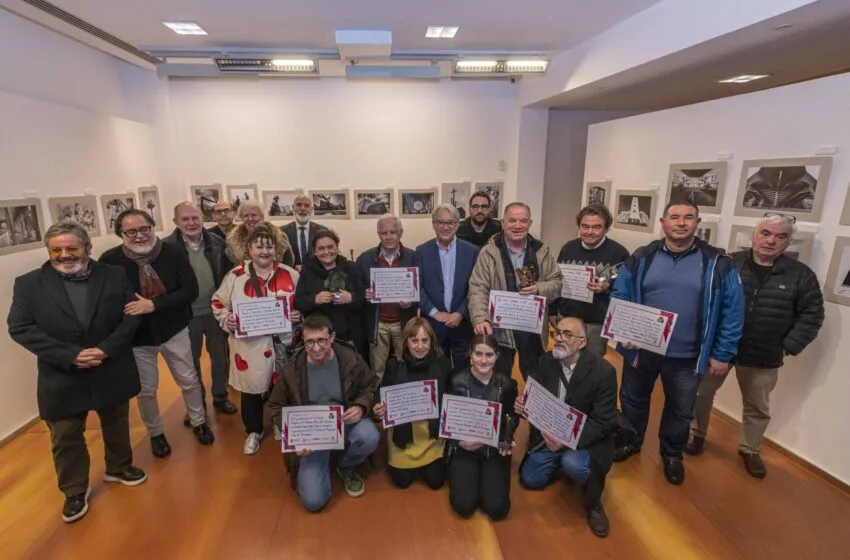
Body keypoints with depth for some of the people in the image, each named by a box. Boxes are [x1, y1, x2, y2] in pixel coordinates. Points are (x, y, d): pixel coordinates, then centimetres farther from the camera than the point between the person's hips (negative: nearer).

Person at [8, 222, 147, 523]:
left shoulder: (115, 276, -5)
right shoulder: (28, 284, -6)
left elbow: (131, 316, -6)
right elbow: (20, 328, -11)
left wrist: (106, 349, -20)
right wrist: (70, 355, -21)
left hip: (112, 371, 1)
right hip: (62, 378, -1)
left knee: (116, 425, 20)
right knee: (65, 438, 12)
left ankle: (119, 467, 44)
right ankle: (75, 490, 34)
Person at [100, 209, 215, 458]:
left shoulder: (172, 253, -13)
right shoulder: (110, 260, -14)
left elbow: (191, 290, -16)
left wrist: (154, 304, -27)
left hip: (174, 332, 1)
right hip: (137, 338, 0)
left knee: (189, 382, 15)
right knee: (146, 391, 15)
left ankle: (198, 422, 39)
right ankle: (155, 433, 40)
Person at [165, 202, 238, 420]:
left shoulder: (217, 243, -4)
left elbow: (227, 274, 2)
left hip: (215, 310, 2)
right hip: (187, 314, -2)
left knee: (220, 356, 15)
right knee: (191, 360, 15)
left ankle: (220, 396, 35)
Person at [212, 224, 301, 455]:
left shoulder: (290, 275, -2)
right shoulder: (236, 276, -3)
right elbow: (218, 303, 6)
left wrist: (300, 314, -14)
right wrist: (226, 319, -12)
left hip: (283, 341, 0)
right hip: (249, 345, 0)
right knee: (251, 388, 15)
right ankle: (254, 432, 38)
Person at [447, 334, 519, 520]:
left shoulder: (506, 383, -7)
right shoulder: (457, 382, -12)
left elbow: (513, 416, 8)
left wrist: (509, 439, -9)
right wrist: (459, 441, -17)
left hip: (496, 449, 1)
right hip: (465, 448, -1)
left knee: (497, 509, -12)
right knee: (464, 506, -15)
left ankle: (486, 476, 20)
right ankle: (473, 477, 19)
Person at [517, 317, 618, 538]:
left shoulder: (603, 371, -22)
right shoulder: (546, 361, -9)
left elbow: (603, 423, -21)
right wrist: (522, 405, -29)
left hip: (586, 439, -5)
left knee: (573, 464, -34)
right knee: (529, 479, 3)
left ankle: (593, 501, 0)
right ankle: (563, 461, 30)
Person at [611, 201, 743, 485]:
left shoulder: (718, 263, -7)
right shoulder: (641, 258, -4)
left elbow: (732, 311, -5)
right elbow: (618, 297, 1)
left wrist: (722, 354, -6)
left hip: (686, 357, 0)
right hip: (640, 349, 1)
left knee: (680, 410, 19)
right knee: (633, 399, 20)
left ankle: (672, 455, 44)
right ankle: (631, 442, 46)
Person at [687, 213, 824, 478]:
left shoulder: (801, 275, -3)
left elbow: (812, 314, 1)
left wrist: (788, 346, -6)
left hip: (764, 357, 1)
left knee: (758, 407, 18)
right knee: (702, 393, 13)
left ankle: (750, 450, 40)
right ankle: (696, 434, 35)